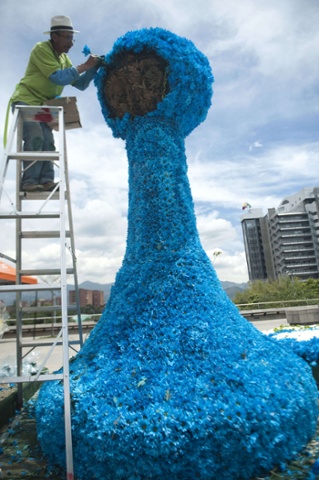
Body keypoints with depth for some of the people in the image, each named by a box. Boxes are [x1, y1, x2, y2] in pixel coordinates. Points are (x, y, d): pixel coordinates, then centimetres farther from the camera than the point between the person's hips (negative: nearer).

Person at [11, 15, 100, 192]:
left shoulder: (64, 58, 13)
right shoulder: (41, 49, -11)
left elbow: (80, 84, 9)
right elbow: (58, 78, -22)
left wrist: (94, 68, -4)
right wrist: (85, 66, -19)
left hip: (42, 105, 8)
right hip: (25, 101, -8)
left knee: (47, 142, -6)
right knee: (35, 138, -23)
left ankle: (46, 181, -9)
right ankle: (29, 182, -23)